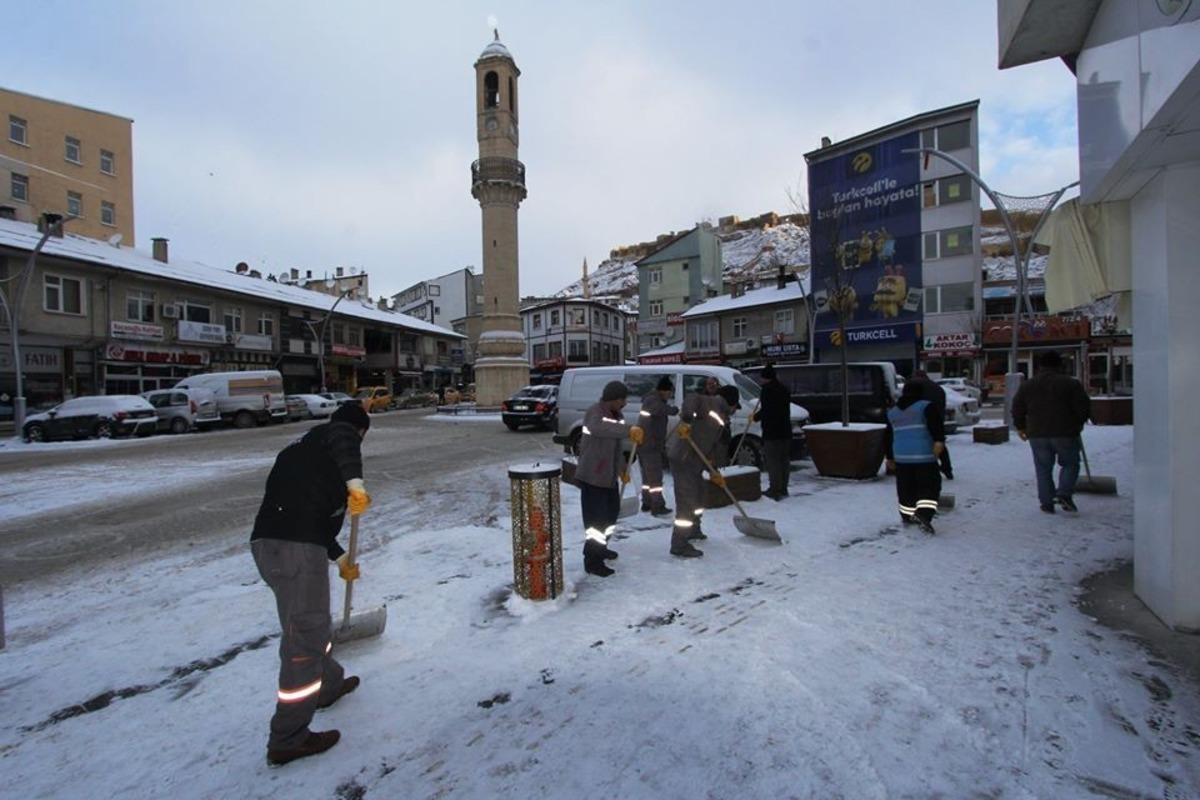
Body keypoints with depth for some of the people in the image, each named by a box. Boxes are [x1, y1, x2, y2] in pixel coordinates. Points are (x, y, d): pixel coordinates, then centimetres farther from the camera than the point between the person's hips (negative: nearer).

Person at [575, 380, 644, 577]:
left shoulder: (616, 416, 13)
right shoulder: (595, 412, -17)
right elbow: (598, 428, -43)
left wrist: (622, 469, 16)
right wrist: (629, 429, -52)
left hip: (608, 476, 10)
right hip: (592, 476, -10)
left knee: (612, 511, 21)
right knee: (596, 518, -8)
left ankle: (600, 548, 40)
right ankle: (592, 562, 5)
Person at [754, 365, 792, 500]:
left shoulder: (768, 389, -12)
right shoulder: (784, 389, 15)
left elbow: (765, 410, -17)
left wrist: (756, 416, 1)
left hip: (771, 432, -9)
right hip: (785, 431, 9)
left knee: (772, 461, -5)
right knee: (784, 460, 12)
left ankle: (775, 490, -6)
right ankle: (783, 489, 20)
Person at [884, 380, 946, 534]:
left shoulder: (893, 411, 16)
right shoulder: (926, 406, -1)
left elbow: (887, 437, 21)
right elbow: (936, 424, -20)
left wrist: (890, 457, 28)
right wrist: (939, 440, -30)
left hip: (901, 456, 5)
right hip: (924, 454, -5)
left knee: (906, 487, 14)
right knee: (929, 485, 0)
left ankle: (907, 516, 22)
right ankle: (924, 513, -17)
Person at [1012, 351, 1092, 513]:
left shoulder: (1027, 385, 5)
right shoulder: (1071, 383, -2)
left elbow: (1017, 409, 8)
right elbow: (1084, 407, -3)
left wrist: (1020, 427, 21)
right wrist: (1078, 423, 15)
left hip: (1037, 434, 2)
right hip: (1064, 433, -2)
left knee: (1043, 469, 8)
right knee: (1070, 464, 14)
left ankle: (1047, 502, 8)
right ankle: (1064, 494, -3)